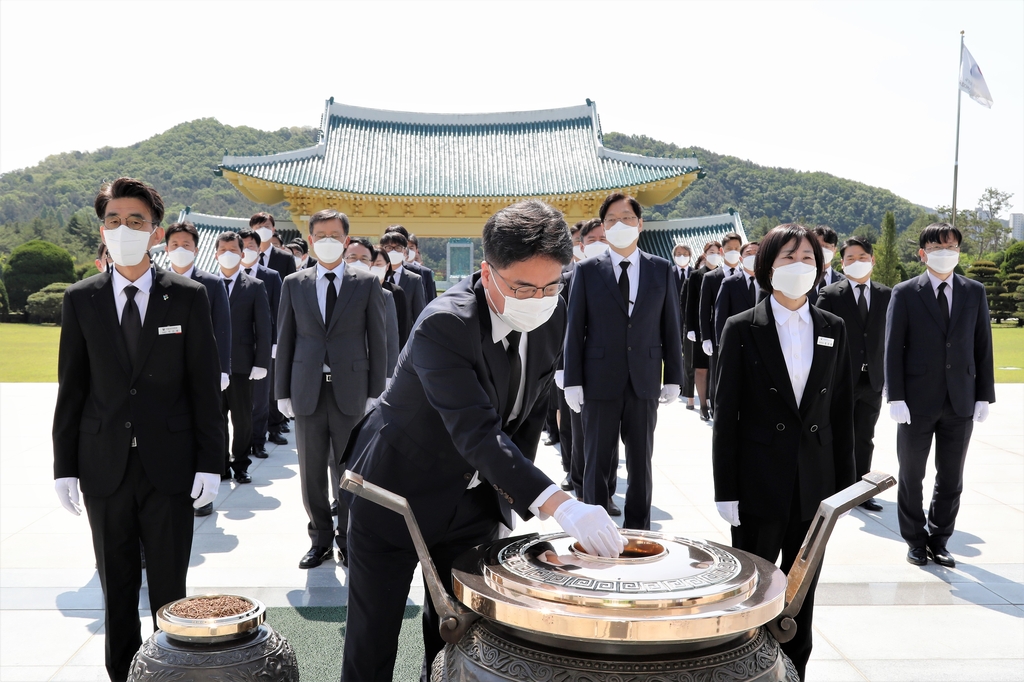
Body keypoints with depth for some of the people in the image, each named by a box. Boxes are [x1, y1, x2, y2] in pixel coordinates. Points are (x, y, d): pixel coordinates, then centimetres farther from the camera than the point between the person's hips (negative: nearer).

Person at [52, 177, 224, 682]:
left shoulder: (188, 297, -2)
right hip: (104, 467, 2)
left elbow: (205, 386, -3)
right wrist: (64, 466, 1)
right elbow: (71, 389, 4)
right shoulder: (80, 300, 3)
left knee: (169, 585, 9)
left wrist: (209, 464, -6)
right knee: (117, 587, 14)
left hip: (169, 466, -1)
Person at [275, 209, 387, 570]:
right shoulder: (294, 284, 8)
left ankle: (348, 539, 21)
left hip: (350, 391, -2)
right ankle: (321, 539, 24)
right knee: (311, 471, 9)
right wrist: (283, 391, 4)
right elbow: (285, 340, 9)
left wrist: (375, 392, -4)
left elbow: (377, 340, 1)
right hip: (307, 391, 2)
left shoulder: (367, 283, 2)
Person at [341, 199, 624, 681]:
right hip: (398, 493, -5)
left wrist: (515, 487, 2)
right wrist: (557, 505, -47)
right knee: (372, 642, 7)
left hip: (475, 500, 6)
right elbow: (477, 432, -39)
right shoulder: (444, 325, -30)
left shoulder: (552, 318, -8)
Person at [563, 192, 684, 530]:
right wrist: (573, 382, -5)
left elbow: (671, 327, 6)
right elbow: (575, 329, 0)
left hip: (644, 381, 1)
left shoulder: (662, 270, 6)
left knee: (641, 462, 11)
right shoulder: (587, 270, 1)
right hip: (600, 381, -1)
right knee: (596, 461, 7)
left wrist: (673, 377, 2)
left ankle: (638, 533, 24)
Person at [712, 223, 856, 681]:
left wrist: (844, 482, 5)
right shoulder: (742, 329, -5)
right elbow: (726, 414, -6)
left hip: (815, 483, 3)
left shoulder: (833, 329, 5)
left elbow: (842, 412, 7)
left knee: (803, 590, 15)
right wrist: (726, 490, -8)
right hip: (760, 482, -3)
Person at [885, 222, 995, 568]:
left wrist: (984, 395, 1)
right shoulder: (904, 293, -2)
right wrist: (896, 397, -11)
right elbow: (893, 348, -5)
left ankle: (939, 541, 26)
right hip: (918, 401, -2)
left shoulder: (974, 292, 6)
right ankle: (915, 540, 25)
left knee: (951, 478, 10)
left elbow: (983, 346, 7)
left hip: (961, 403, 3)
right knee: (911, 476, 9)